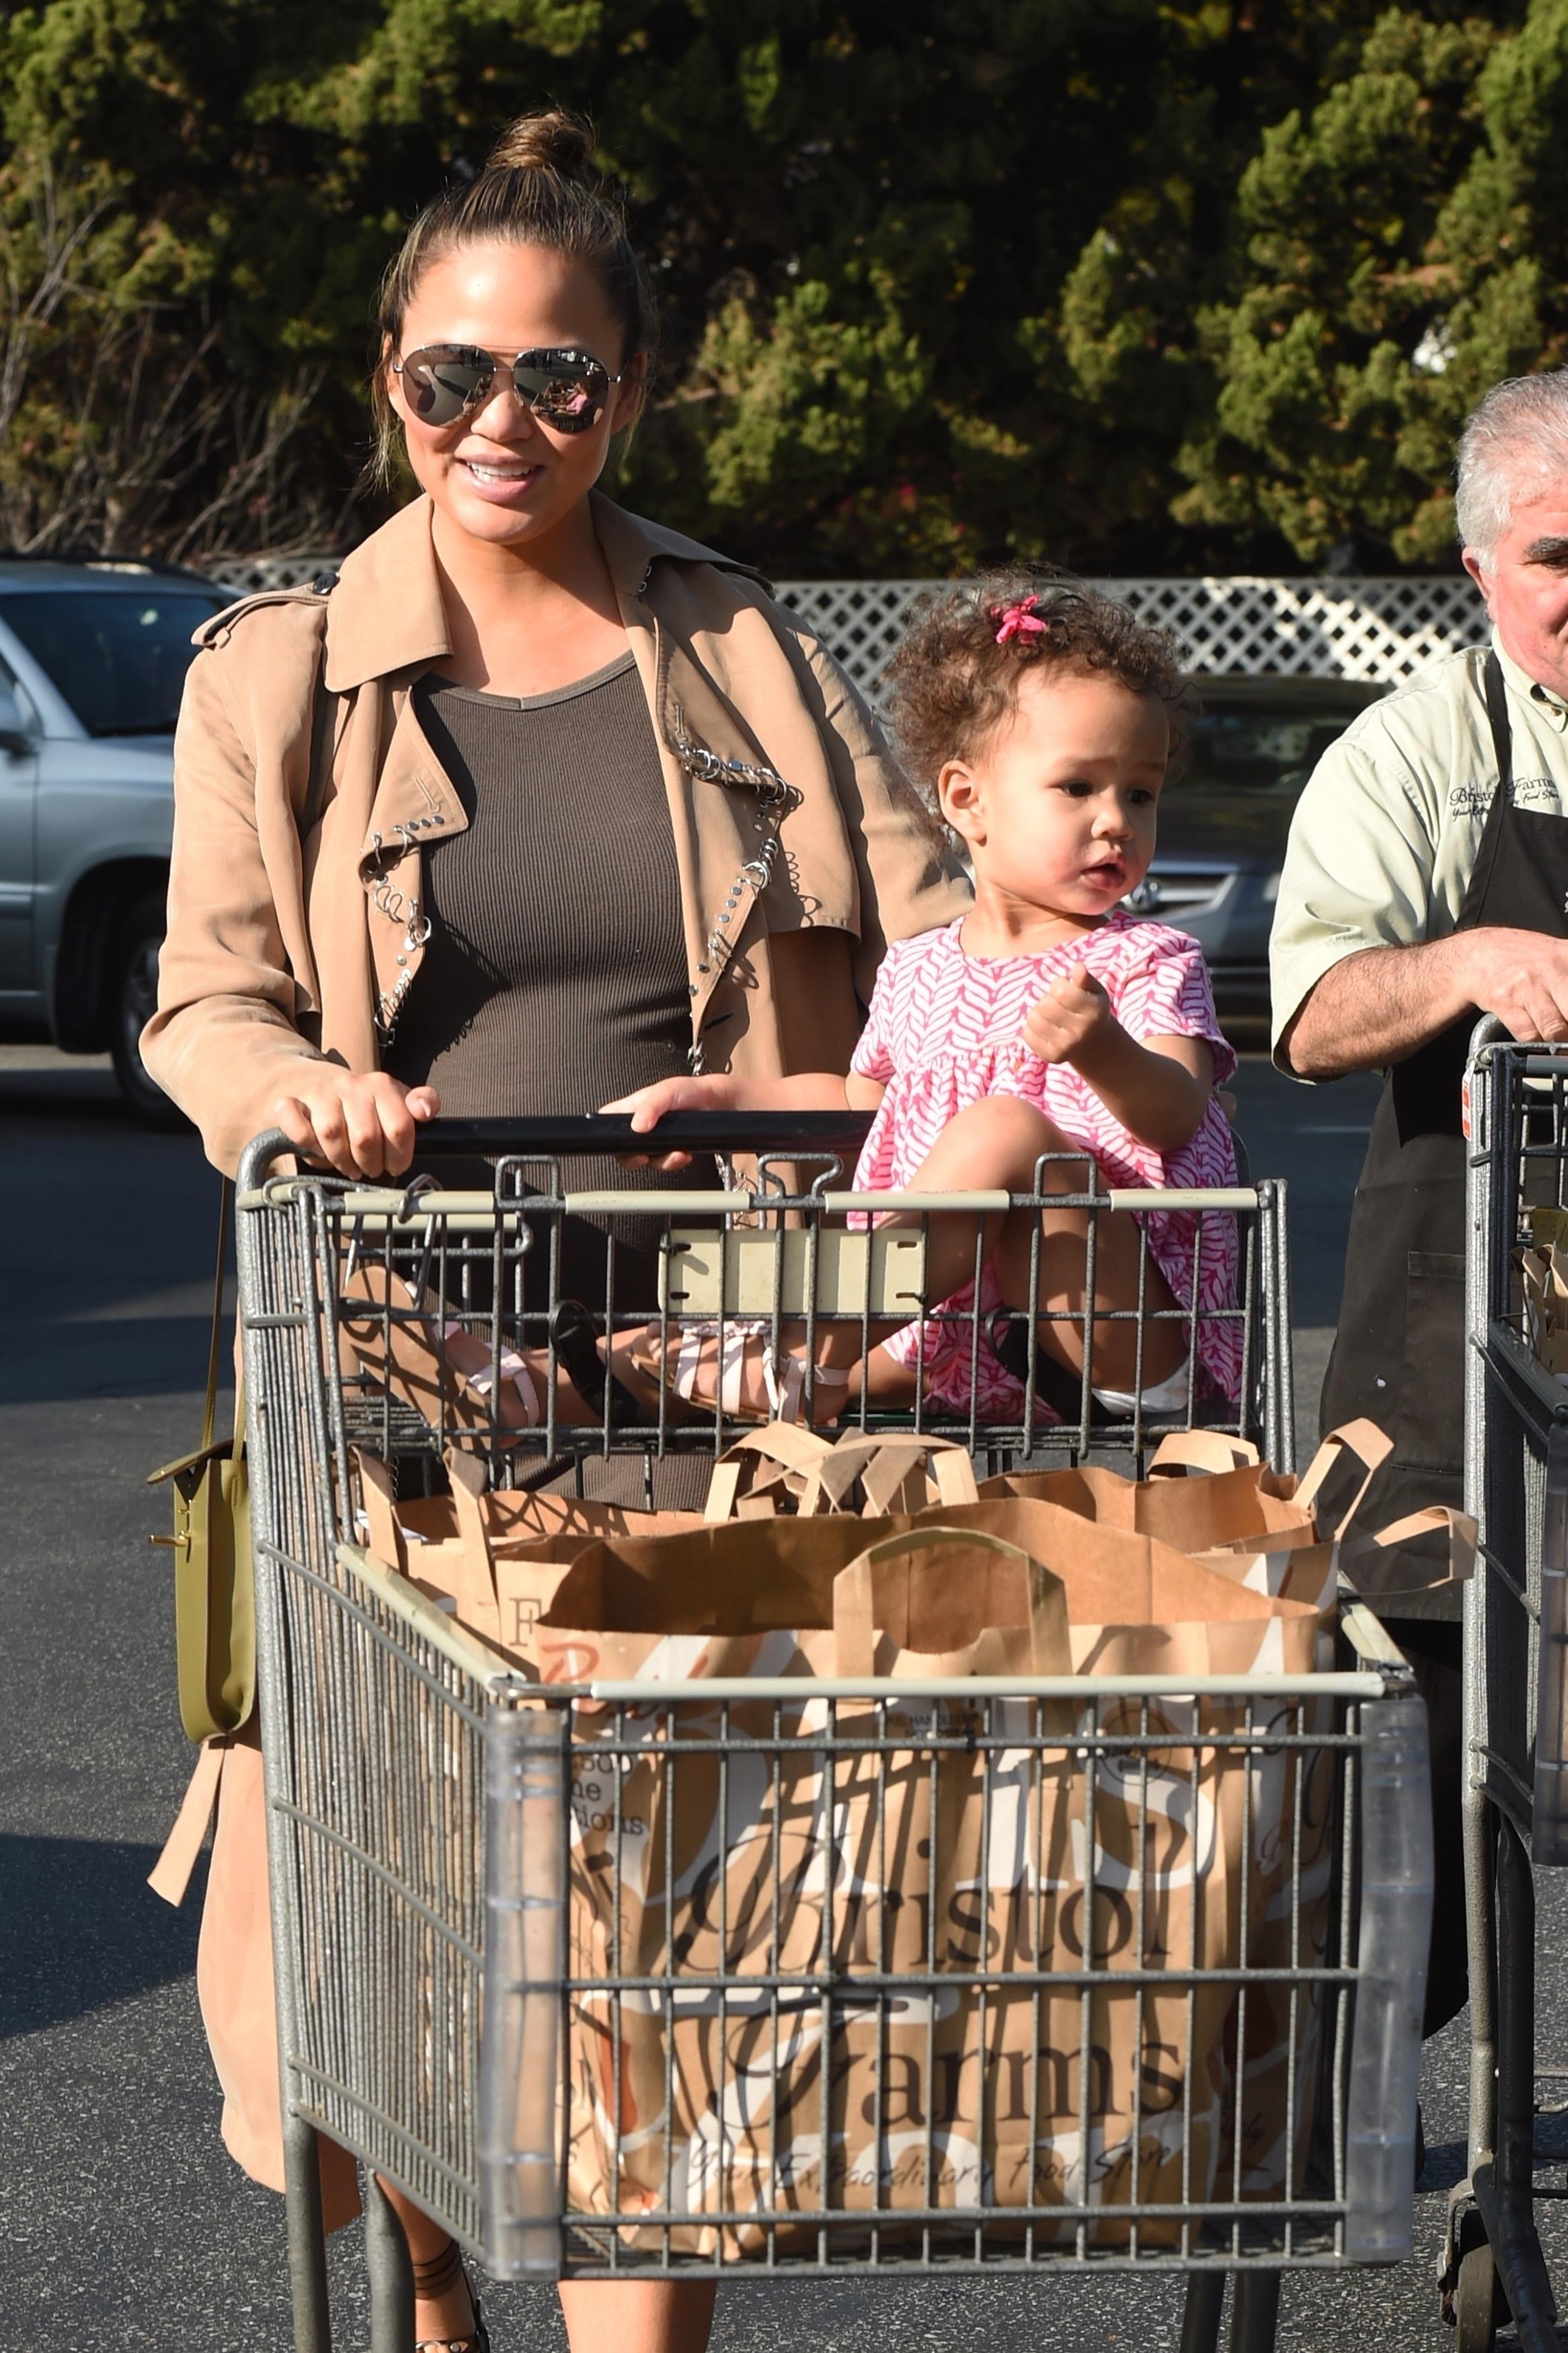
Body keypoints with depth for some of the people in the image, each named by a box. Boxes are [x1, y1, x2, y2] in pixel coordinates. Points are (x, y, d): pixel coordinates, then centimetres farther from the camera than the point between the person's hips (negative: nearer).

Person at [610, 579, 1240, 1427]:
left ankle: (814, 1354, -31)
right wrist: (719, 1095, 25)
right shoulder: (919, 972, 17)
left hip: (1141, 1343, -5)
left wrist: (1106, 1054, -37)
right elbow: (863, 1101, 35)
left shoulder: (1149, 962, 2)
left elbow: (1178, 1113, -16)